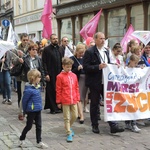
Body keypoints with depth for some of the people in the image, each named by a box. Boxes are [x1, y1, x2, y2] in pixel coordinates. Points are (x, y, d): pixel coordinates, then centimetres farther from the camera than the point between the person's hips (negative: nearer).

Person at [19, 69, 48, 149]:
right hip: (31, 111, -7)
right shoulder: (29, 89, -23)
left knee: (39, 126, 10)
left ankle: (39, 142, 19)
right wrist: (25, 111, -4)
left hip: (38, 110, 7)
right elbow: (24, 101, -14)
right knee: (29, 126, 9)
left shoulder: (37, 86, 2)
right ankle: (21, 140, 29)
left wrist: (40, 106, 15)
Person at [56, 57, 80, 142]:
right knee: (67, 118, 3)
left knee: (75, 115, 10)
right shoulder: (60, 76, -7)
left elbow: (76, 88, 12)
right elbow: (58, 90, -5)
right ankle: (69, 134, 9)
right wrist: (59, 102, -4)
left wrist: (78, 98, 11)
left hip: (74, 100, 4)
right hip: (65, 101, -4)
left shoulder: (74, 76, 6)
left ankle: (69, 127, 36)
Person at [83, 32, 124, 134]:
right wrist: (98, 67, -23)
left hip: (106, 82, 6)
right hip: (95, 83, -5)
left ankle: (113, 126, 6)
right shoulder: (90, 52, -10)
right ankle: (95, 126, 20)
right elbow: (86, 67, -16)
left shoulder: (106, 51, 12)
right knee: (94, 104, 7)